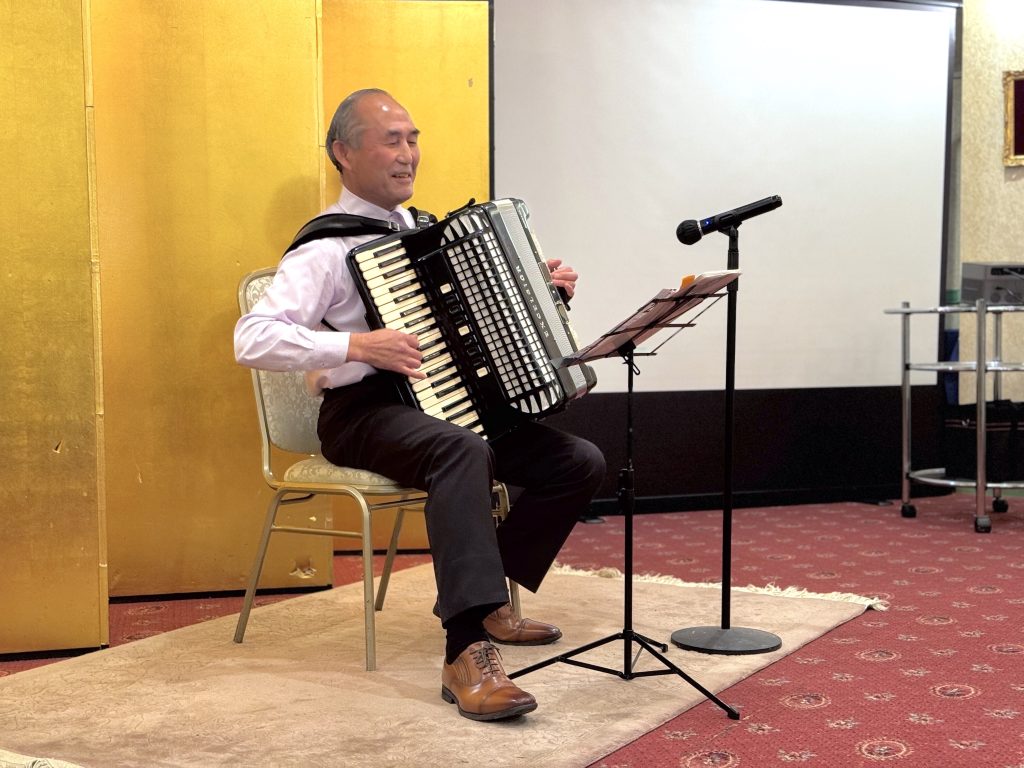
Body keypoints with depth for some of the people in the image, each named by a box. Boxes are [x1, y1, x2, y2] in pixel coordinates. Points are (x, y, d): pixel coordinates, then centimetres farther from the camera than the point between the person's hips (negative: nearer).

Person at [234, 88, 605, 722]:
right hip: (364, 413, -8)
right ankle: (468, 652, -41)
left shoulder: (424, 229, 17)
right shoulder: (328, 246, -9)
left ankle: (487, 595, 8)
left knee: (581, 462, -6)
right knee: (464, 452, -39)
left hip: (452, 402, 8)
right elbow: (252, 339, -22)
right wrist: (358, 345, -29)